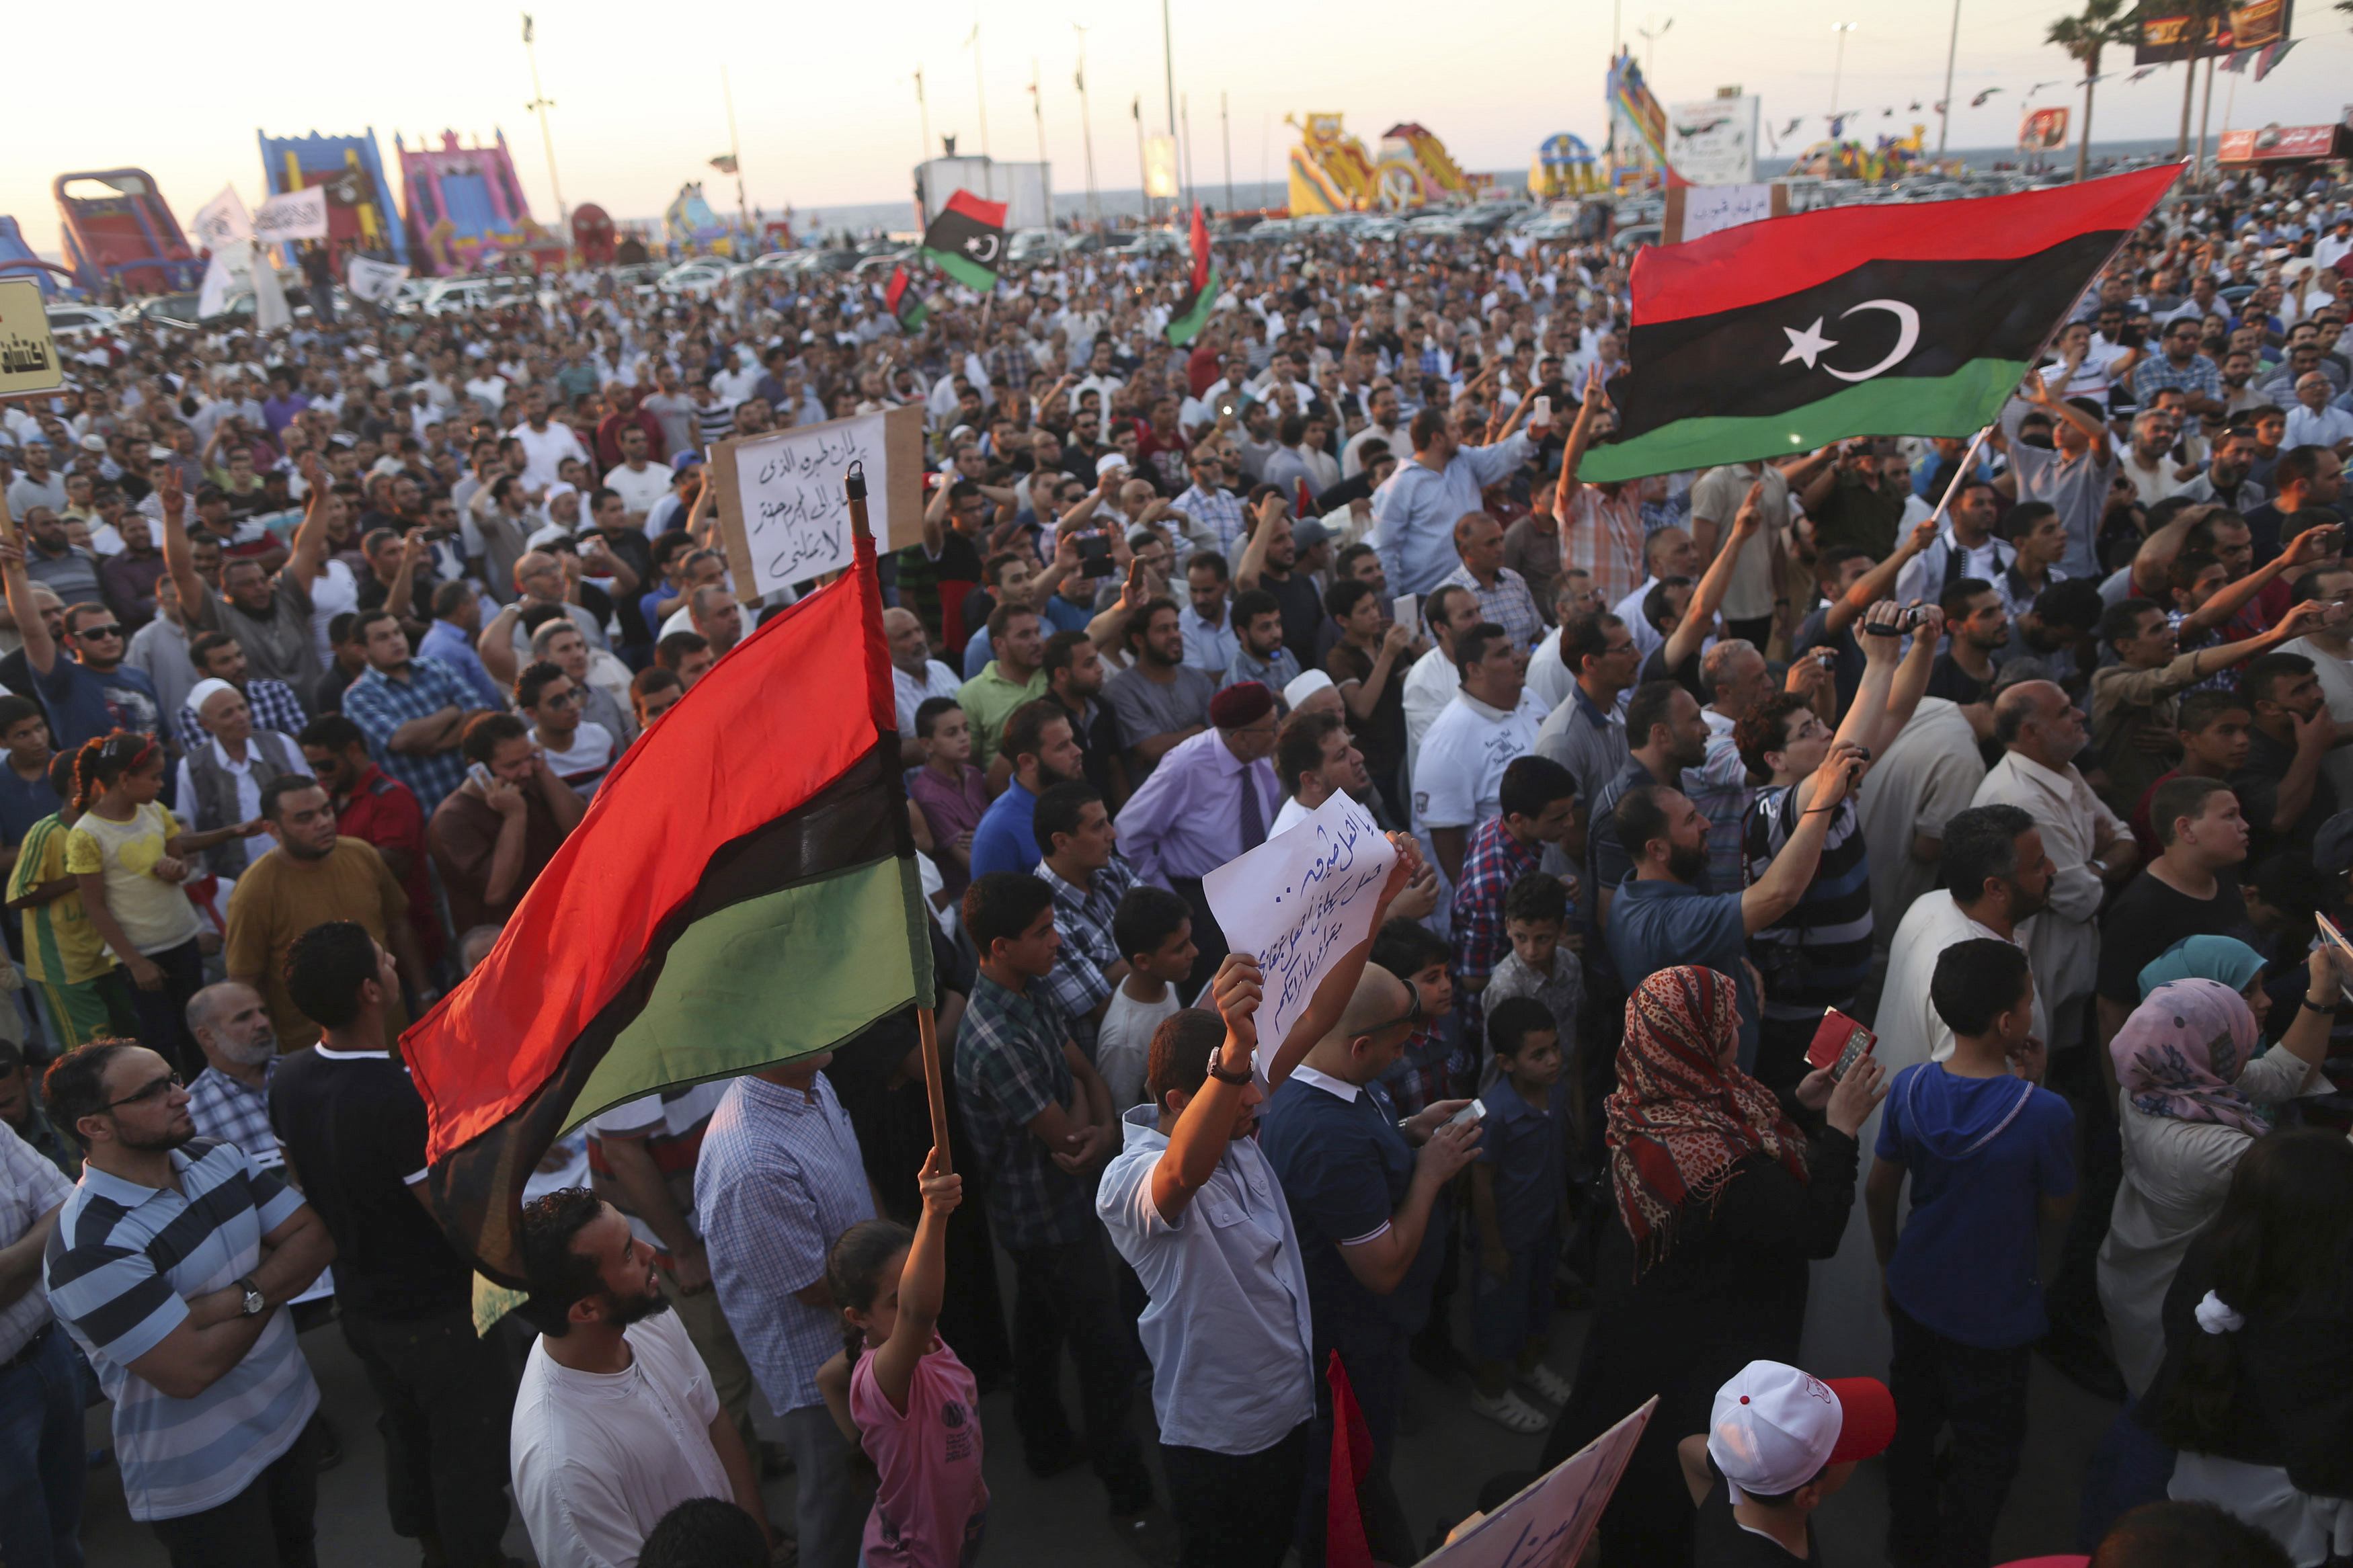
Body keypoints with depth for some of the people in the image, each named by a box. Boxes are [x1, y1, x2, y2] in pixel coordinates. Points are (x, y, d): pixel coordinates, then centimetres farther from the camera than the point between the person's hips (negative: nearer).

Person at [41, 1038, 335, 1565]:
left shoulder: (219, 1158, -4)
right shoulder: (89, 1248, -26)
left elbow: (317, 1237, -6)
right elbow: (189, 1370, -28)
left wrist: (239, 1298, -22)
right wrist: (267, 1299, -12)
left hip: (291, 1417, 7)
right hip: (203, 1482, -6)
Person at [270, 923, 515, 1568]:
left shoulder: (287, 1082, -8)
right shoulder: (402, 1098, -34)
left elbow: (300, 1182, 8)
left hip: (359, 1303, 8)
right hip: (438, 1314, -8)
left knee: (406, 1432, 28)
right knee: (469, 1448, 13)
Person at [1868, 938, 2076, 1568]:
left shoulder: (1910, 1087, -16)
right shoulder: (2044, 1114, -30)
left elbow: (1879, 1191, -4)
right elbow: (2057, 1210, -11)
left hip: (1917, 1296, 5)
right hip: (1995, 1316, -4)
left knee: (1913, 1421, 26)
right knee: (1987, 1448, 20)